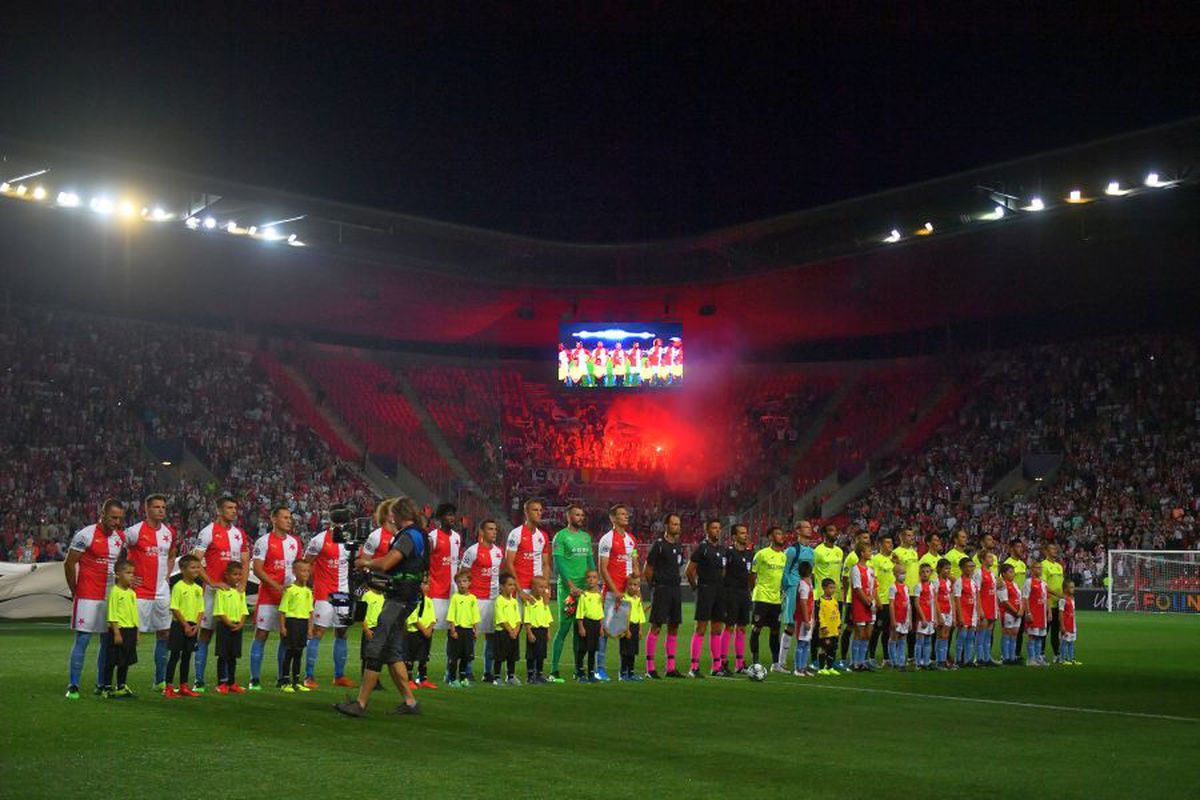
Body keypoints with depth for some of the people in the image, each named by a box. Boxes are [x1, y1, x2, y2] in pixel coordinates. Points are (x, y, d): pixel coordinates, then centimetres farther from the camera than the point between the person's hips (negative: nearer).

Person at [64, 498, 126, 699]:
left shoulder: (120, 537, 8)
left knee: (108, 641, 9)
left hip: (111, 597, 6)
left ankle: (101, 685, 18)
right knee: (82, 640, -5)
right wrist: (75, 591, -1)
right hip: (88, 597, -6)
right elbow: (69, 564, -5)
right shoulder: (85, 535, -10)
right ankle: (73, 686, 1)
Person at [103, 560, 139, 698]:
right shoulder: (115, 592, -11)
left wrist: (136, 633, 16)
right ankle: (107, 687, 8)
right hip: (119, 630, -8)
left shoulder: (132, 593, 12)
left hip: (131, 630, 8)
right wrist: (117, 633, -18)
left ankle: (121, 687, 22)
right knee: (112, 661, 0)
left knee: (126, 661, 13)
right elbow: (112, 615, -14)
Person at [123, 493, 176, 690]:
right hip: (140, 592, -6)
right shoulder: (135, 531, -10)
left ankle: (160, 681, 17)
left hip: (162, 592, 6)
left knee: (164, 634, 9)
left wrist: (167, 576, 13)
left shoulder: (169, 532, 9)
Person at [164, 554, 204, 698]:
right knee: (175, 655, -2)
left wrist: (196, 625, -4)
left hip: (193, 626, 6)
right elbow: (174, 609, -13)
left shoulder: (198, 588, 8)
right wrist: (185, 625, -15)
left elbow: (201, 609, 10)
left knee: (187, 656, 11)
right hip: (179, 625, -6)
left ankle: (184, 686, 18)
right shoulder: (178, 586, -10)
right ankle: (169, 687, 2)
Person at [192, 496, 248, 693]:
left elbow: (245, 562, 14)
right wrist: (212, 583, -17)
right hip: (213, 590, -5)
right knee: (205, 634, -3)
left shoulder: (239, 534, 13)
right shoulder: (208, 532, -6)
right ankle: (199, 680, 2)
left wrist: (242, 585, -1)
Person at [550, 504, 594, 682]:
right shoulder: (560, 536, -5)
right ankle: (554, 671, -4)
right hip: (567, 589, -6)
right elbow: (559, 564, -11)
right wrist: (572, 586, -17)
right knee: (564, 628, -7)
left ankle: (579, 669, 16)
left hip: (584, 589, 6)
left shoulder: (586, 537, 16)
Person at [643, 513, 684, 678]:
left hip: (675, 589, 7)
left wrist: (674, 582, 13)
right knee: (656, 627, -8)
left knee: (674, 627, 7)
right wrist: (655, 587, -2)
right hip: (661, 589, -7)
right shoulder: (658, 545, -7)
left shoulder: (679, 546, 14)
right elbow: (647, 570, -5)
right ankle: (650, 666, -6)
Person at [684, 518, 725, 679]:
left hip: (719, 591, 7)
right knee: (701, 628, -9)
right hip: (706, 590, -7)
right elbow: (689, 571, -7)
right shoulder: (701, 548, -6)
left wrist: (722, 586, 13)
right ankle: (695, 667, -8)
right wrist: (696, 586, -2)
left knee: (718, 629, 8)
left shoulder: (721, 550, 15)